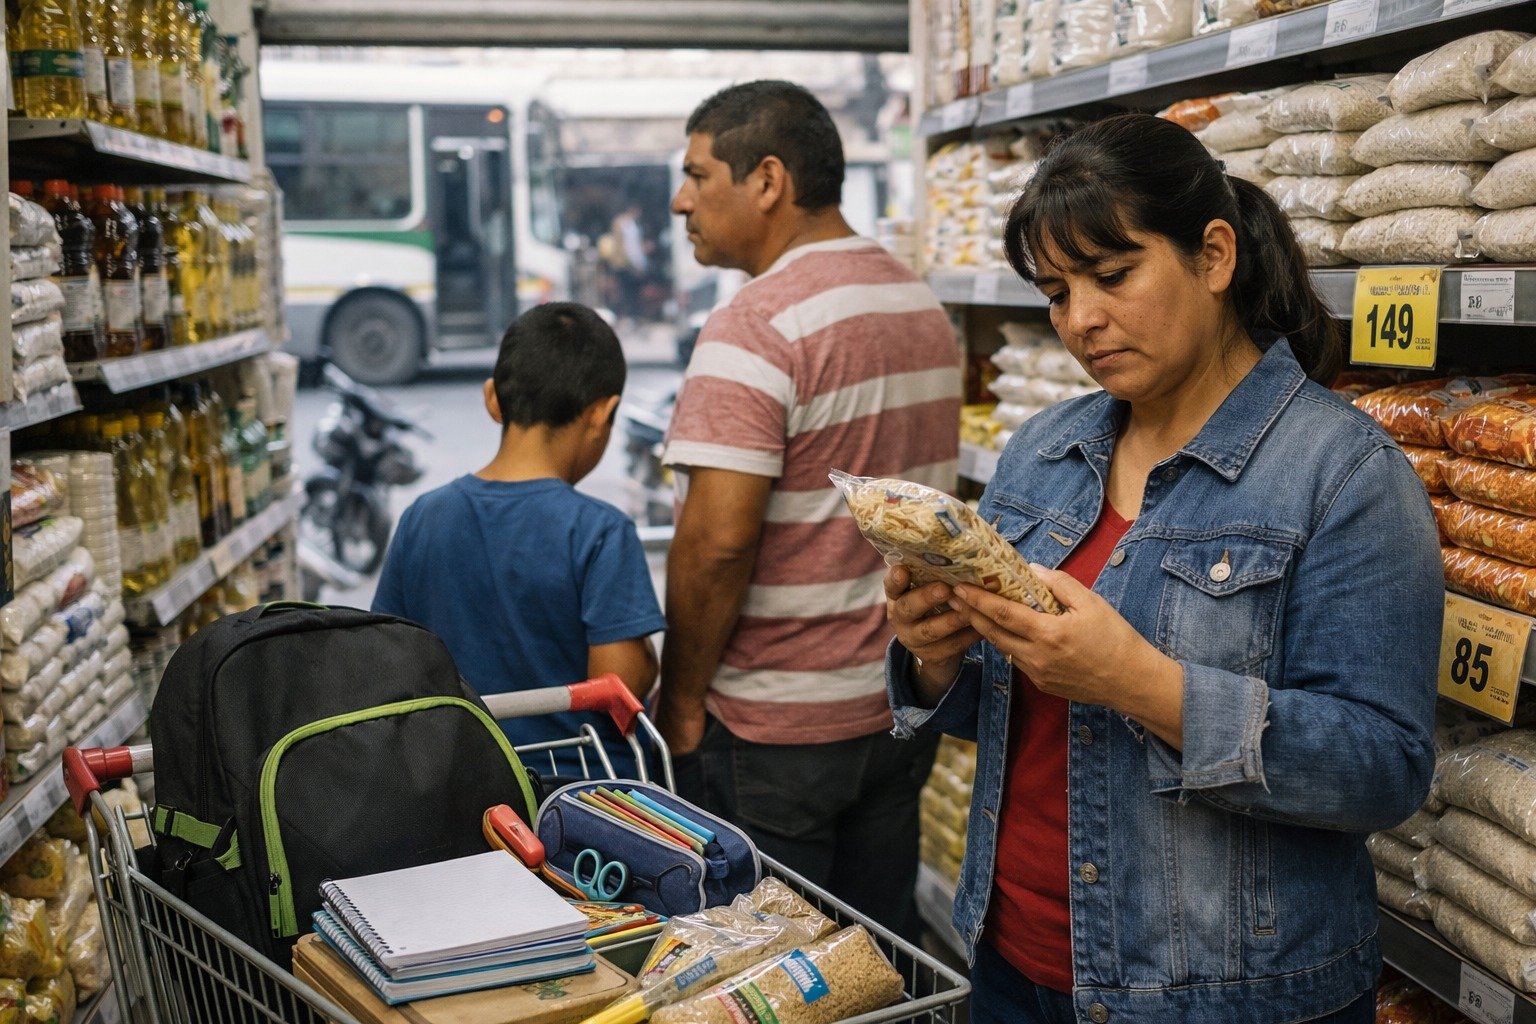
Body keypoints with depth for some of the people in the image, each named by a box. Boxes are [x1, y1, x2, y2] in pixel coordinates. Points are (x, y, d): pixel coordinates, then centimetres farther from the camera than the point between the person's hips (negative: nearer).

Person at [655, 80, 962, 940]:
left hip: (776, 730, -8)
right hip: (902, 704, 8)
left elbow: (718, 540, -23)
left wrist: (681, 701, -11)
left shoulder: (757, 328, -18)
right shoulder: (925, 304, 9)